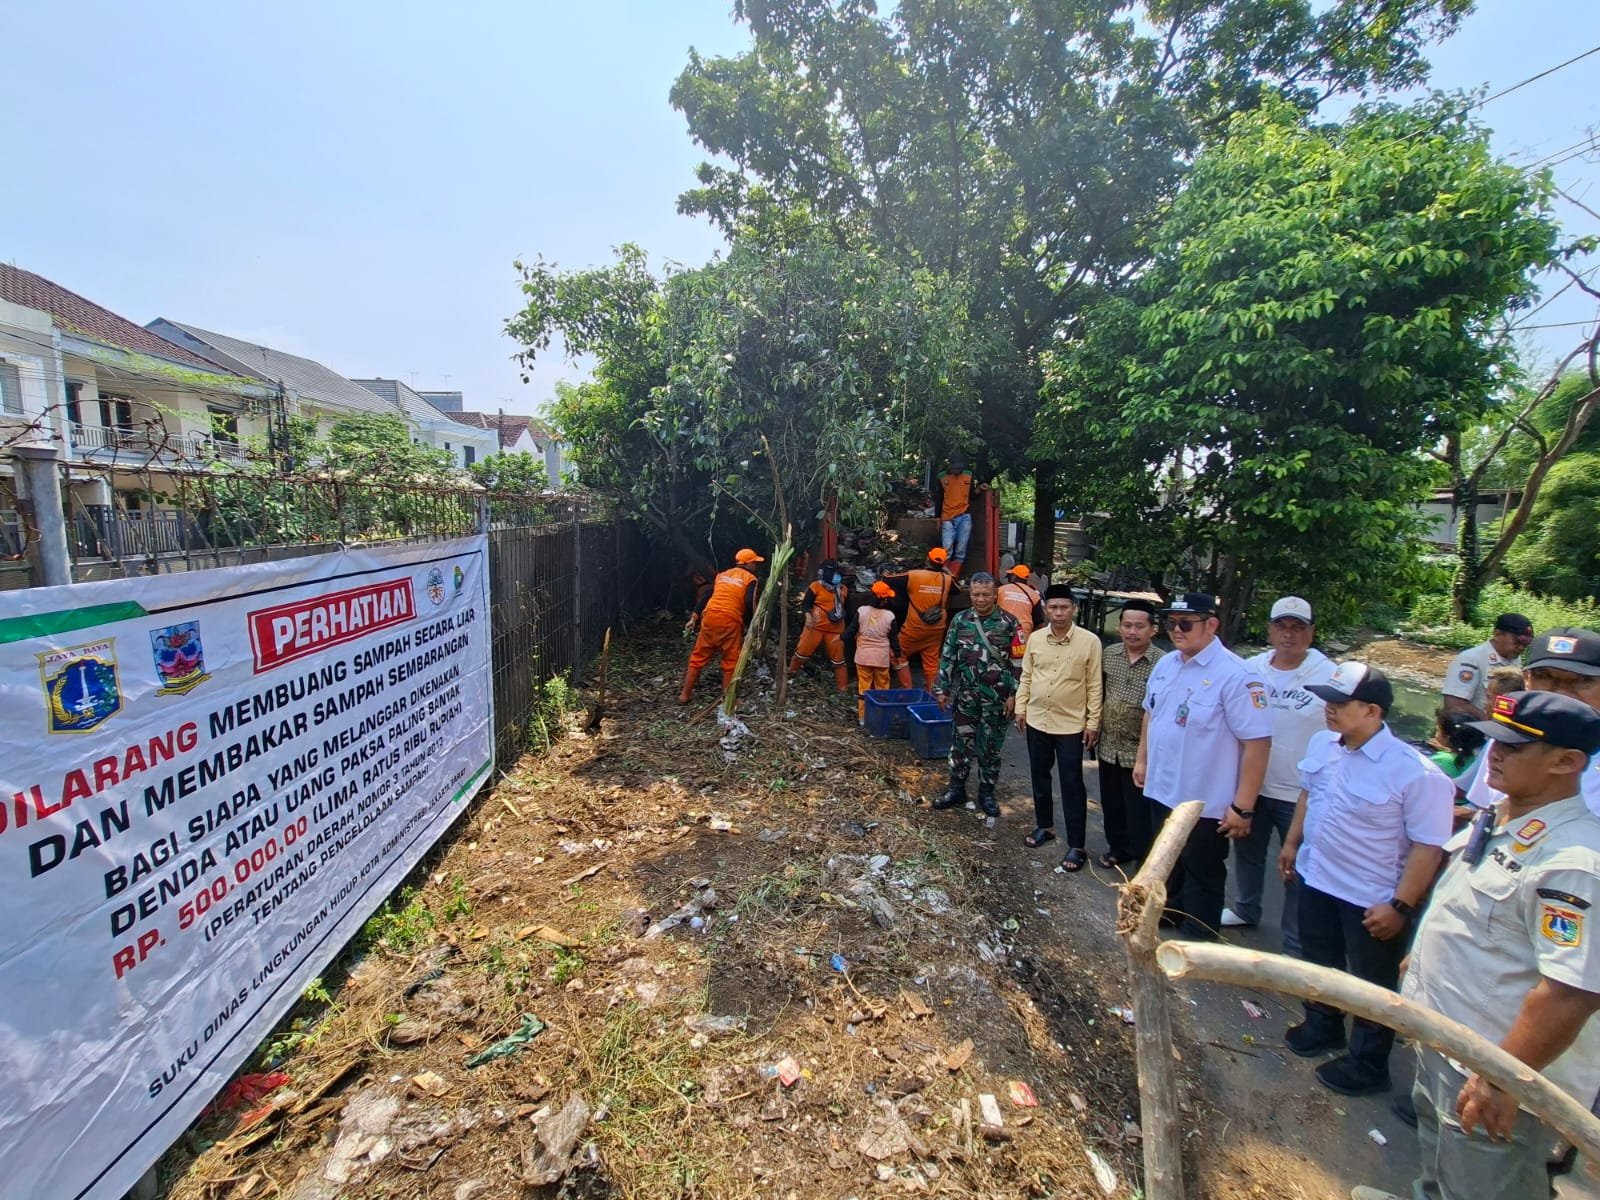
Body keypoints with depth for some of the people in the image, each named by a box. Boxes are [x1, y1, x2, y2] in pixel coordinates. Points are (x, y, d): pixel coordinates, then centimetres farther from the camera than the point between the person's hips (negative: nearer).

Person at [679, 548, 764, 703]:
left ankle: (684, 695, 18)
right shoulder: (750, 579, 5)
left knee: (699, 656, 13)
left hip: (710, 616, 5)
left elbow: (706, 597, 19)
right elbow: (749, 604, -9)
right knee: (731, 661, 7)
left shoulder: (722, 575, 22)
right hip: (730, 621, -5)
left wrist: (694, 617, 18)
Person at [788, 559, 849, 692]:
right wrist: (808, 616, -24)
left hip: (835, 630, 3)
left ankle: (842, 686, 13)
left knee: (838, 657, 6)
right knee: (803, 650, 0)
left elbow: (847, 608, 18)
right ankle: (791, 673, 25)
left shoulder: (843, 589, 10)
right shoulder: (816, 587, -5)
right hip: (816, 627, -3)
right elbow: (806, 604, -6)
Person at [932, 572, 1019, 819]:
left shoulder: (1008, 622, -6)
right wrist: (942, 689, 3)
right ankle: (956, 789, 24)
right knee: (961, 743, 10)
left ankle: (987, 793, 24)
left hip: (996, 697, -2)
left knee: (990, 747, 9)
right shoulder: (960, 620, 1)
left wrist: (1014, 694, -9)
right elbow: (947, 657, 5)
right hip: (965, 695, 2)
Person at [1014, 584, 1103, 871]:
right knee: (1039, 777, 17)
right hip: (1037, 721, 4)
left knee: (1072, 785, 2)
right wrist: (1021, 708, 5)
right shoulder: (1035, 638, 0)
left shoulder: (1089, 641, -10)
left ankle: (1076, 846, 11)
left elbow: (1094, 686, -7)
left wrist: (1093, 723, -8)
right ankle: (1044, 826, 35)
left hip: (1071, 725, -4)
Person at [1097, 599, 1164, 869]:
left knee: (1139, 812, 5)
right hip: (1108, 747, 5)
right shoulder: (1108, 656, 1)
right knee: (1111, 805, 20)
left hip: (1140, 752, -5)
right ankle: (1118, 849, 40)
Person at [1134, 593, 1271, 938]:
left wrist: (1243, 807, -22)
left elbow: (1257, 742, -23)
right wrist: (1142, 759, 17)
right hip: (1162, 790, 7)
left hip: (1206, 802, -7)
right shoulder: (1166, 664, 2)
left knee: (1202, 876, 12)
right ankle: (1168, 910, 48)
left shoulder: (1235, 675, -22)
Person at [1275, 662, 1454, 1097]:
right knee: (1320, 963, 26)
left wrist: (1400, 905, -20)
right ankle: (1321, 1026, 50)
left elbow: (1428, 846, -21)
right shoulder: (1323, 744, -6)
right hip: (1316, 879, 6)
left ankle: (1367, 1065, 37)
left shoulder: (1415, 773, -27)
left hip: (1371, 899, -6)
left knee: (1373, 986, 16)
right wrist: (1292, 842, 15)